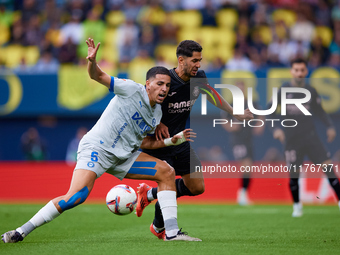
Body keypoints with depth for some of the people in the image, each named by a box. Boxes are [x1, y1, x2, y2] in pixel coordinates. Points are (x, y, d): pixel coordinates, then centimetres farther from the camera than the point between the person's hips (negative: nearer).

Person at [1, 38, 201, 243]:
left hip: (124, 156, 8)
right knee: (76, 197, -25)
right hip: (97, 148, -8)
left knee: (166, 172, -2)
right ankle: (21, 232, -16)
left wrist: (173, 141, 11)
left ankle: (171, 232, -1)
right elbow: (98, 76, -11)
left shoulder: (157, 113, 12)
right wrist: (92, 61, -33)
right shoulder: (132, 90, -9)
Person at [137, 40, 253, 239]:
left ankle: (150, 194, 28)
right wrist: (157, 124, -25)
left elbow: (213, 96, 16)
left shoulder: (199, 77, -6)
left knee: (197, 187, 8)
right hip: (158, 142, -7)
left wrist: (237, 114, 18)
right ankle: (159, 229, 14)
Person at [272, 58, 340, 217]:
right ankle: (297, 205, 20)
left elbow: (320, 111, 15)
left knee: (327, 165, -12)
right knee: (293, 174, 0)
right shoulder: (283, 90, -1)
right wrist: (275, 129, -13)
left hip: (310, 136, 1)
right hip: (292, 138, -1)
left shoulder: (311, 91, 5)